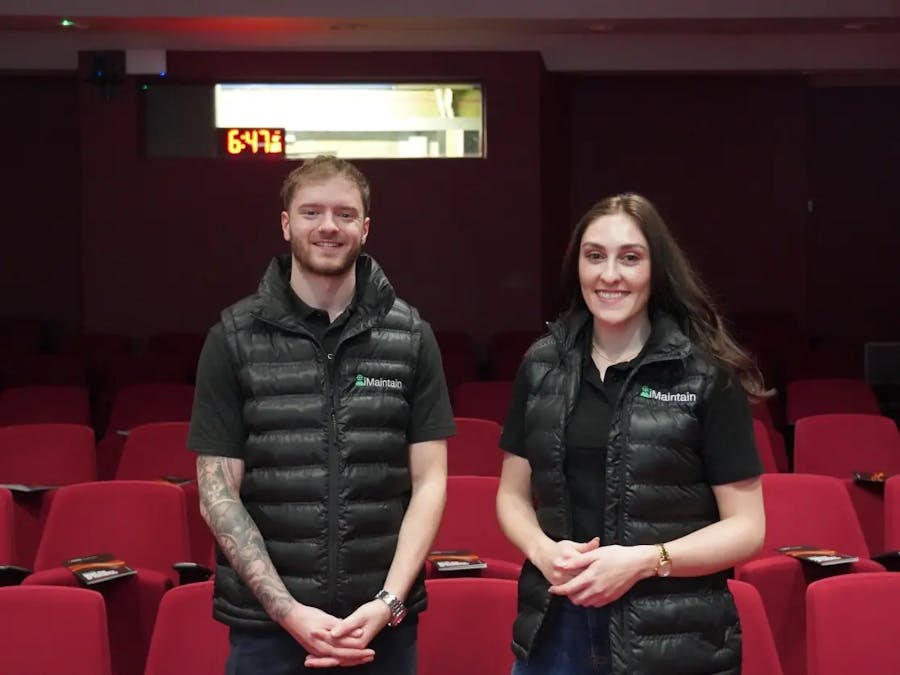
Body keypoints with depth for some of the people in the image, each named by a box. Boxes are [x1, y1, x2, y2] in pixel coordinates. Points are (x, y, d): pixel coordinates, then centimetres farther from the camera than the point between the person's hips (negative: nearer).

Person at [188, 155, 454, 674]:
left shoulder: (411, 337, 1)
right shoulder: (234, 339, -1)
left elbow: (429, 481, 0)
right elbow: (218, 493, -3)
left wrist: (388, 603, -11)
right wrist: (286, 609, -13)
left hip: (383, 619, 1)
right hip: (266, 623, -1)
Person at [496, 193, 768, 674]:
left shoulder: (707, 376, -8)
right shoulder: (541, 366, 4)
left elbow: (746, 527, -6)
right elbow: (513, 495, 11)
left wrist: (643, 561, -18)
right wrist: (542, 550, -9)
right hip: (554, 630, 3)